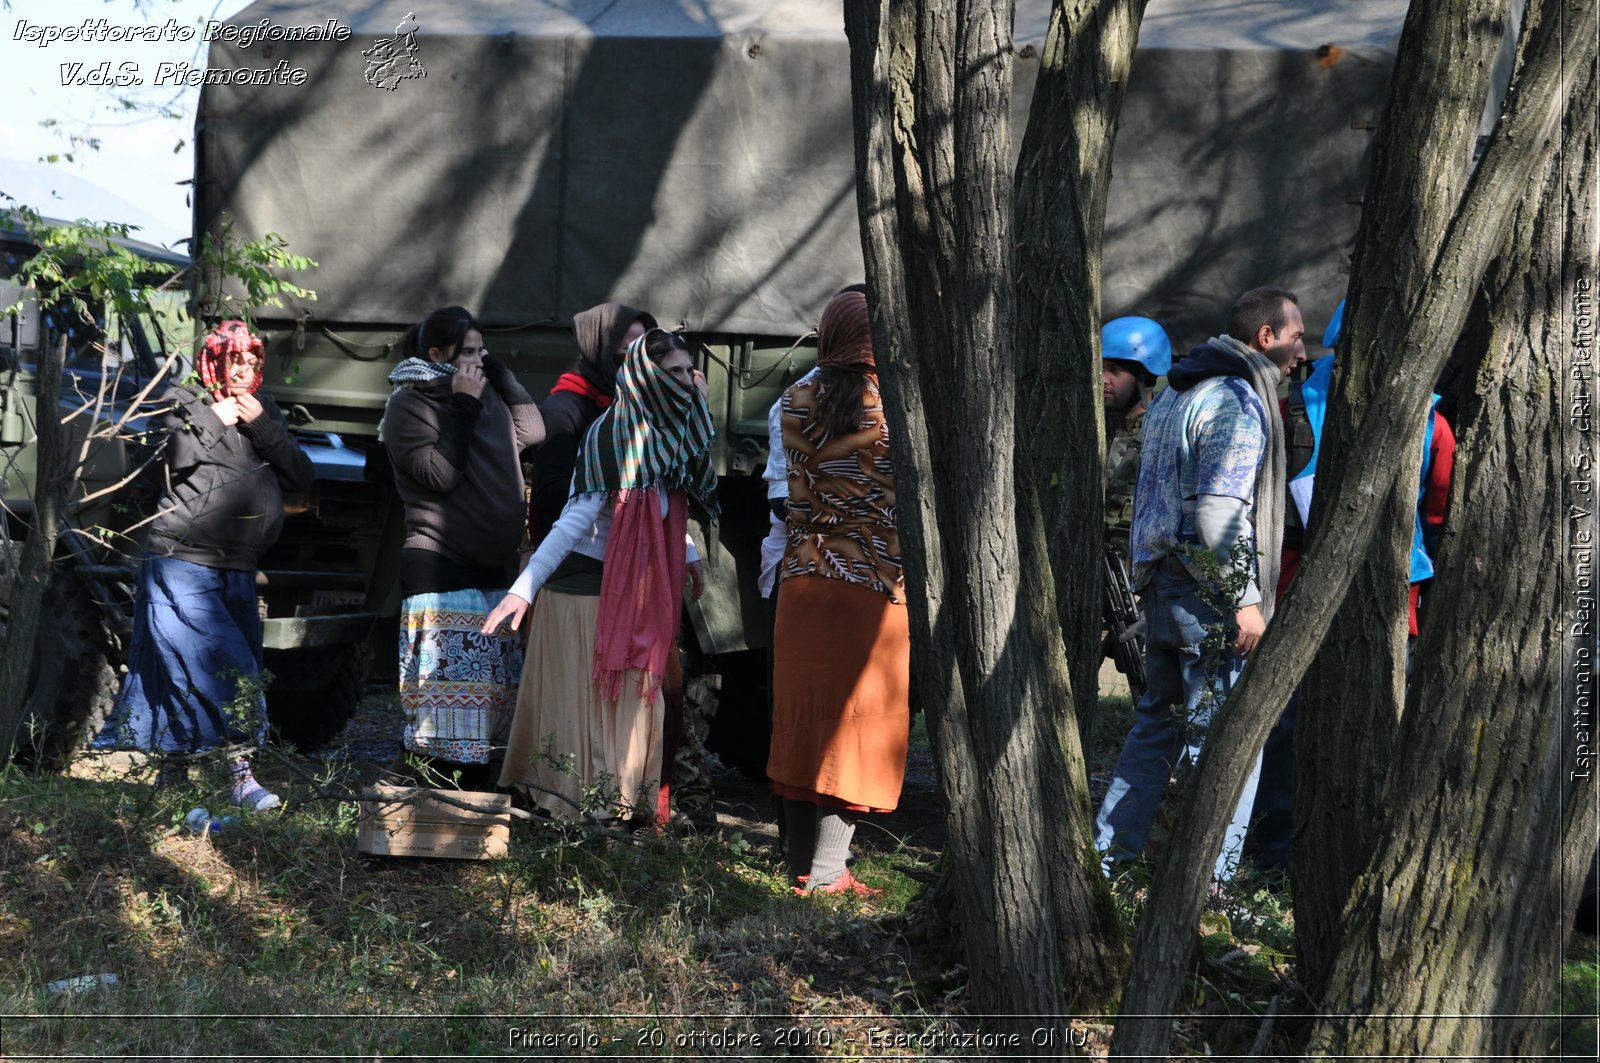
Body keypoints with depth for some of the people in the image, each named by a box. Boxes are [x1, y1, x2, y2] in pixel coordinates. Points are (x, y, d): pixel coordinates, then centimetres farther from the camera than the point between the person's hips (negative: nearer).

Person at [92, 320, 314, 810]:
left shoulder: (265, 411, 15)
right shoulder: (183, 403, 3)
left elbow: (302, 478, 3)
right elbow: (176, 453, -17)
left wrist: (262, 426, -6)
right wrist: (216, 419, -11)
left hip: (238, 568, 6)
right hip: (183, 562, -6)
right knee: (228, 665, -16)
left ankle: (174, 769, 16)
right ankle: (240, 774, -16)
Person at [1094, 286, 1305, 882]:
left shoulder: (1175, 395, 18)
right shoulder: (1237, 402, -14)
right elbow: (1222, 508, -22)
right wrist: (1244, 599, -21)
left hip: (1162, 582, 10)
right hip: (1208, 591, -10)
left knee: (1158, 723, 17)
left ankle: (1106, 857, 18)